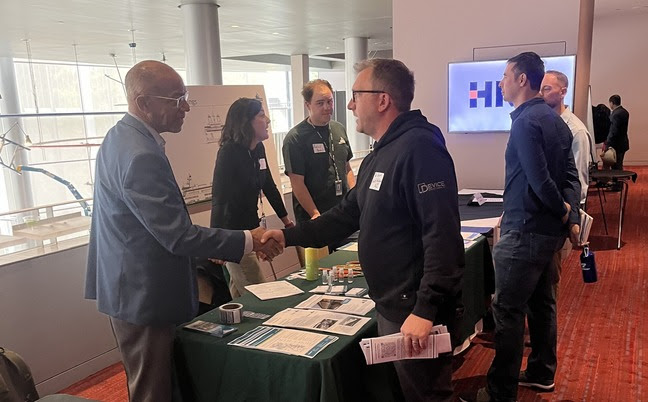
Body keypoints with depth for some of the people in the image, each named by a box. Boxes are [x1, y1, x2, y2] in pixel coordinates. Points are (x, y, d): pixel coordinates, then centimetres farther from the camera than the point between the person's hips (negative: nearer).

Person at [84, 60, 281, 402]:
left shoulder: (121, 137, 6)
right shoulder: (141, 155, -27)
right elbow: (178, 236, -27)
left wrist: (198, 246, 18)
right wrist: (248, 241, -19)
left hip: (130, 287, 10)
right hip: (144, 295, -10)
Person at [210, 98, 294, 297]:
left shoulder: (258, 149, 6)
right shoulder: (229, 152, -16)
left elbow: (269, 187, 17)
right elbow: (219, 197, -24)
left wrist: (286, 220, 23)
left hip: (251, 228, 7)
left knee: (238, 292, 16)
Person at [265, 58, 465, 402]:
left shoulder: (419, 148, -20)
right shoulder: (379, 155, 13)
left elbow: (442, 235, -28)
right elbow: (348, 214, 17)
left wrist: (425, 310, -29)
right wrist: (290, 236, 10)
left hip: (417, 311, -10)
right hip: (389, 305, 10)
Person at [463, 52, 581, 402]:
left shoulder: (526, 121, -18)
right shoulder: (554, 119, 11)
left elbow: (539, 180, -23)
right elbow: (570, 175, 9)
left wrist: (562, 210, -8)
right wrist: (571, 214, 1)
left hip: (525, 231, -10)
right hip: (549, 229, 10)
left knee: (508, 311, -2)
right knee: (541, 301, 19)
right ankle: (541, 373, 34)